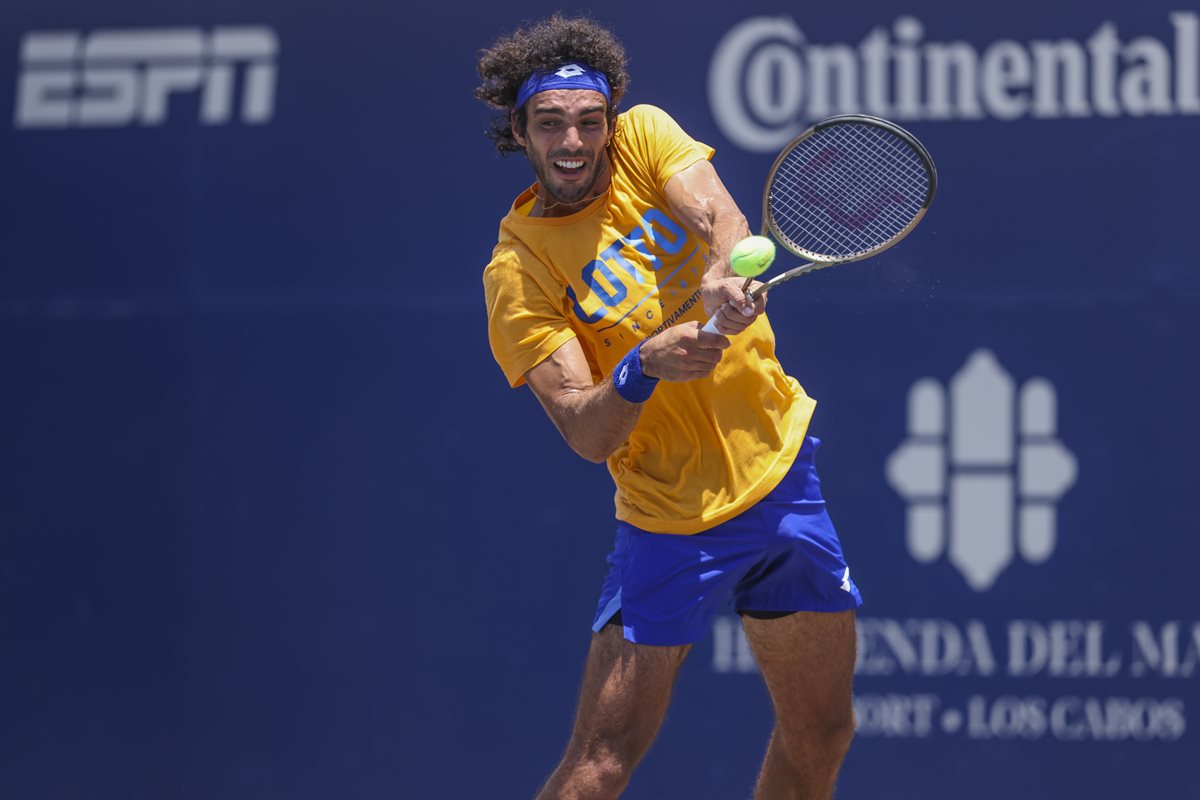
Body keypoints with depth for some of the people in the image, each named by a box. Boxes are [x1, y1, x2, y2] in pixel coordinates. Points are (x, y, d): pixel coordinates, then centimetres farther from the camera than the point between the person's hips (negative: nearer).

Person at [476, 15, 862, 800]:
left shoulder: (644, 137, -2)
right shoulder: (518, 269, -12)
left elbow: (721, 217, -21)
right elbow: (587, 432, -20)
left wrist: (726, 271, -44)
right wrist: (643, 367, -41)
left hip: (781, 470, 4)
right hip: (671, 520, -4)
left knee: (822, 734, 12)